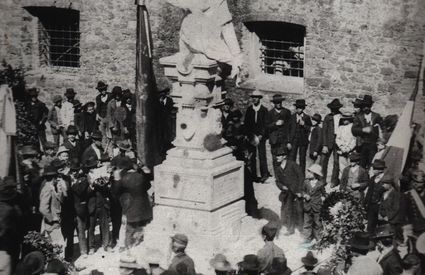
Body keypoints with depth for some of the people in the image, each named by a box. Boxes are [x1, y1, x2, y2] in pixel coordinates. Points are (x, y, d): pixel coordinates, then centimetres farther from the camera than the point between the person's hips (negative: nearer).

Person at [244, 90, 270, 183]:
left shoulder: (264, 110, 1)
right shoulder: (249, 109, 10)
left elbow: (265, 124, -2)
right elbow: (246, 123, 10)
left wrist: (261, 135, -10)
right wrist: (249, 134, 0)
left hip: (261, 136, -3)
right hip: (251, 136, 3)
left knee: (262, 155, -7)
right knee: (252, 156, 0)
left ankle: (264, 174, -1)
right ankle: (253, 175, 5)